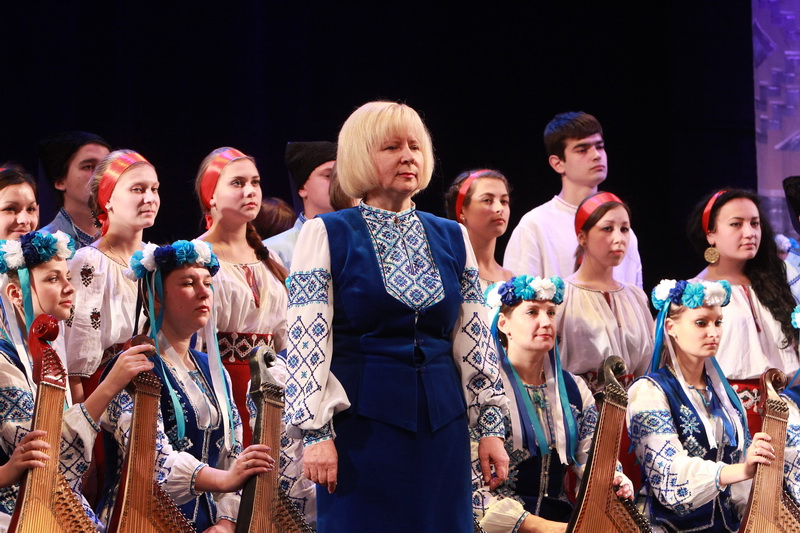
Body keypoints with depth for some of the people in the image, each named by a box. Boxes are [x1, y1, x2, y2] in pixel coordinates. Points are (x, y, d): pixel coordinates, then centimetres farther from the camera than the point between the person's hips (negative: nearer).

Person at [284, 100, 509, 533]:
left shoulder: (452, 238, 12)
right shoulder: (326, 235, -1)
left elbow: (475, 340, 12)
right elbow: (305, 341, -6)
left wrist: (491, 426, 8)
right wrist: (315, 432, -12)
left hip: (442, 423, 4)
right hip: (362, 421, -4)